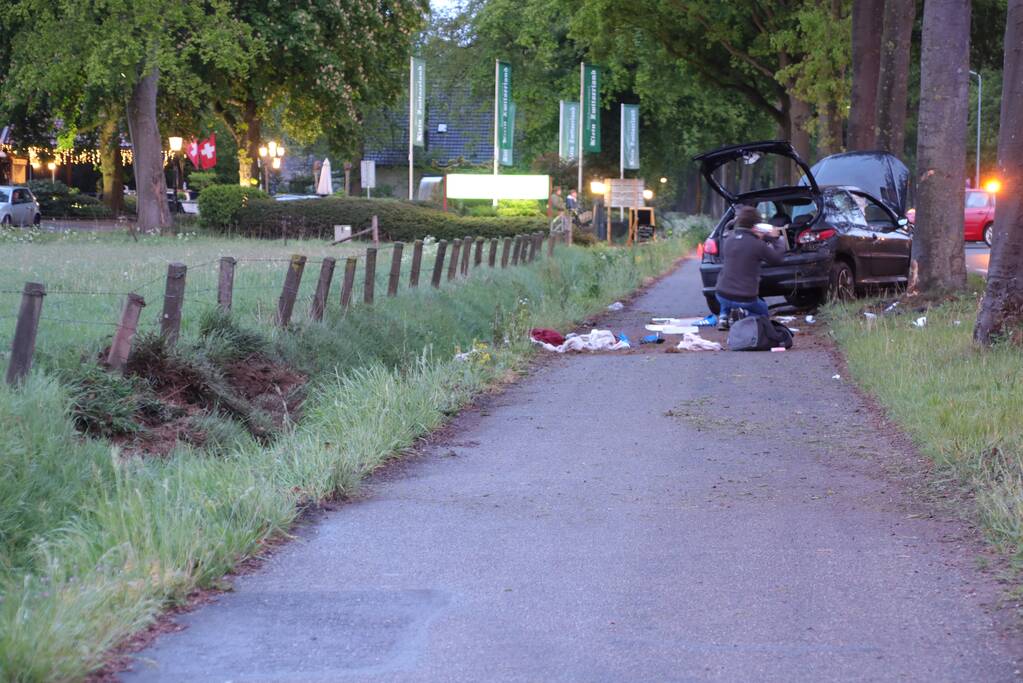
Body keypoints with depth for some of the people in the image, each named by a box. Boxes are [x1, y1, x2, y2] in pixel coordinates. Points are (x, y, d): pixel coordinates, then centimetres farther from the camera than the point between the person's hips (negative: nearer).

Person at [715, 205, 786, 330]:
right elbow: (777, 258, -1)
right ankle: (744, 314, -7)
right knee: (763, 312, 24)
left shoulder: (728, 240, -1)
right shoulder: (758, 245, -15)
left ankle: (724, 315, 9)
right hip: (745, 299, -5)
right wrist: (775, 239, 14)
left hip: (722, 295, 5)